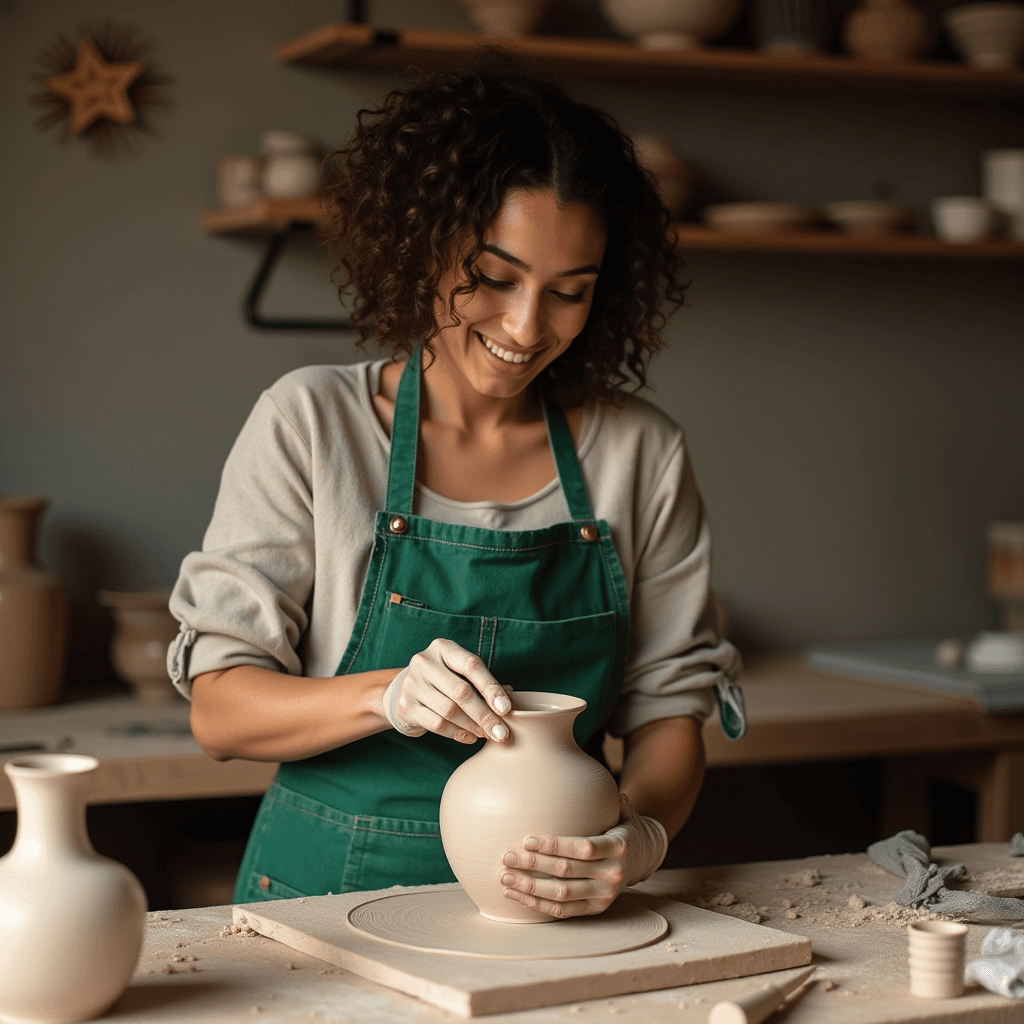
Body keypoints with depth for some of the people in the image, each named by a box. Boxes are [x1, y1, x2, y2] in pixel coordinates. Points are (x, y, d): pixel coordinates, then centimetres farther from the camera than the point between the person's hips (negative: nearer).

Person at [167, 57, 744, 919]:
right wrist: (392, 696, -21)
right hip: (334, 888, -3)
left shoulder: (640, 452, 4)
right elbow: (219, 709, -4)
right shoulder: (308, 422, -2)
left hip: (553, 905, 3)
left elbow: (669, 705, 6)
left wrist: (641, 835, -15)